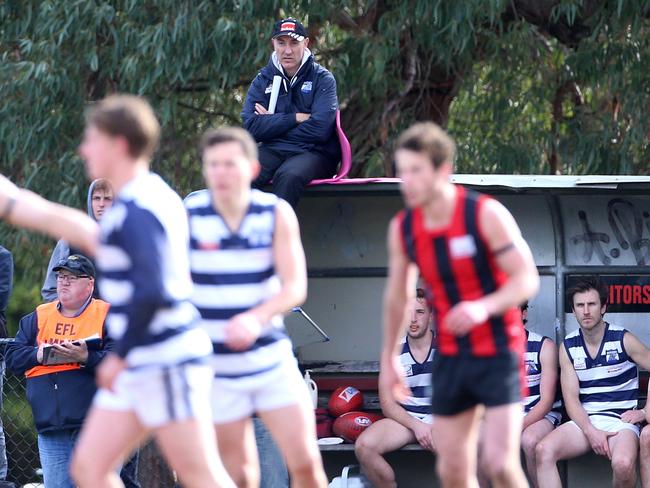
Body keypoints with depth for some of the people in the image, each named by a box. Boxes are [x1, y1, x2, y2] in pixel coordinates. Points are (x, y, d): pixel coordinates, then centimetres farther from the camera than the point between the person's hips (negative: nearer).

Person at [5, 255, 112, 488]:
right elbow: (12, 357, 14)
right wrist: (38, 355, -6)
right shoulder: (39, 317, 18)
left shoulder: (107, 316, 3)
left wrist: (86, 358, -23)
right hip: (50, 429, 5)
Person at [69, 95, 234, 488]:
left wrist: (121, 355, -18)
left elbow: (152, 293, -27)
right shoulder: (154, 196, 16)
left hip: (166, 366, -10)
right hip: (141, 369, 10)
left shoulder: (137, 211, -17)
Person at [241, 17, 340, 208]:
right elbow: (251, 127, -2)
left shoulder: (322, 79, 3)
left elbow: (320, 129, -11)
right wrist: (296, 118, -8)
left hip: (313, 152, -3)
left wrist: (272, 122, -3)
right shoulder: (263, 80, 13)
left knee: (288, 175, -37)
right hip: (272, 151, 3)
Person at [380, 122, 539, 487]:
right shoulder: (403, 227, -2)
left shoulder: (486, 214, -17)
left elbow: (527, 279, -17)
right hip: (451, 357, 5)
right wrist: (389, 357, 18)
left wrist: (485, 307, -34)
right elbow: (397, 294, 14)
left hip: (499, 352, -5)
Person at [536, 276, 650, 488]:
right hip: (584, 421, 3)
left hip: (620, 421, -3)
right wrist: (591, 431, -14)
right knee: (544, 450, -26)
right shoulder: (568, 347, 8)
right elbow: (571, 399, 2)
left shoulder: (623, 340, 0)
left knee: (623, 464, -37)